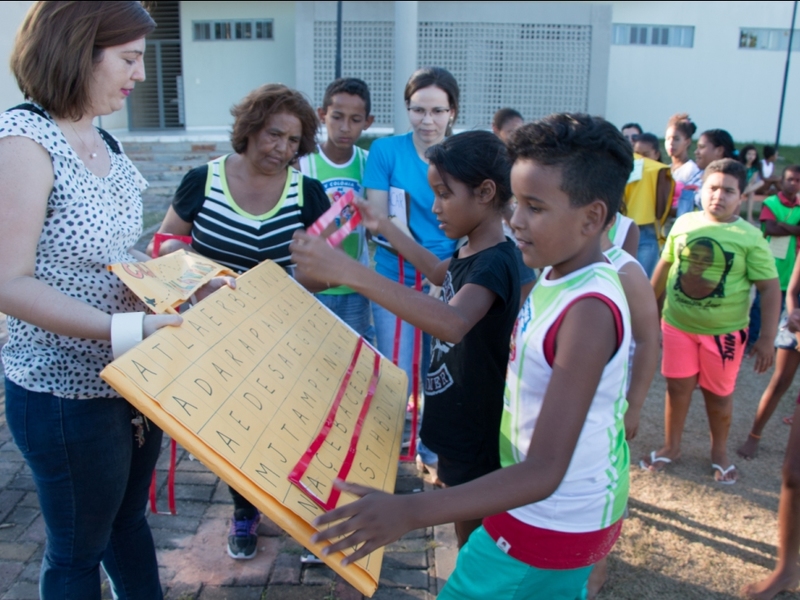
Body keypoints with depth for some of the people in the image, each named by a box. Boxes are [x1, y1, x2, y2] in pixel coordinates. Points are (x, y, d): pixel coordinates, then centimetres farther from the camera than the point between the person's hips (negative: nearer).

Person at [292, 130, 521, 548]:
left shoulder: (496, 263, -27)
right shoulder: (472, 252, 3)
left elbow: (453, 323, -48)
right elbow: (440, 274, 28)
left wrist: (350, 273, -54)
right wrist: (385, 229, 25)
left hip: (478, 434, -9)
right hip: (457, 423, 9)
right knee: (469, 533, 25)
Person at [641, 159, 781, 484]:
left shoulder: (750, 237, -9)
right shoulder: (684, 223, 0)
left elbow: (770, 287, -8)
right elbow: (665, 266, 11)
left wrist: (767, 338, -12)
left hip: (724, 331, -2)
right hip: (677, 324, 2)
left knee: (719, 393, 12)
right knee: (677, 387, 11)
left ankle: (719, 451, 34)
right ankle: (671, 446, 31)